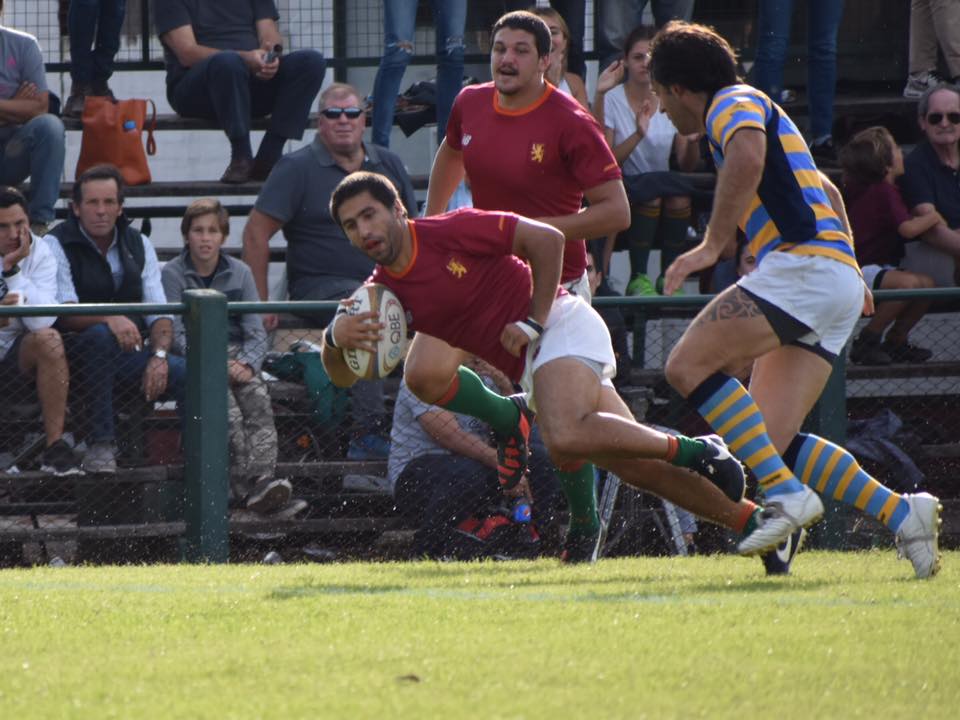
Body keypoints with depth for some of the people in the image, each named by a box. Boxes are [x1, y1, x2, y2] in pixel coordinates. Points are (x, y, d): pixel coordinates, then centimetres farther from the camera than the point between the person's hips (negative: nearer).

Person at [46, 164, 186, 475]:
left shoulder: (138, 246, 11)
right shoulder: (58, 245, -3)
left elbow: (159, 313, 6)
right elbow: (65, 314, -16)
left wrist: (159, 355, -15)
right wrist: (109, 319, -36)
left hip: (129, 353, 4)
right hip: (77, 352, -4)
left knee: (187, 373, -22)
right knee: (98, 336, -38)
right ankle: (100, 445, -34)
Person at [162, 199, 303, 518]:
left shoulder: (239, 273, 10)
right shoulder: (172, 274, 1)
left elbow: (256, 332, 6)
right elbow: (176, 335, -6)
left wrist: (247, 364, -15)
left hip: (235, 355, 3)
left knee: (258, 399, -28)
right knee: (226, 407, -31)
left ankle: (262, 480, -44)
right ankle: (247, 487, -42)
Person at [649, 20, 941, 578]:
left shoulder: (734, 103, 0)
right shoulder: (760, 111, 31)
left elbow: (748, 156, -24)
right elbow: (828, 191, 43)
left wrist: (713, 245, -22)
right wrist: (851, 269, 48)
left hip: (805, 262, -10)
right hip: (841, 281, 10)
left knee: (688, 365, -16)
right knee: (772, 440, 1)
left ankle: (787, 493, -24)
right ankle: (903, 514, -6)